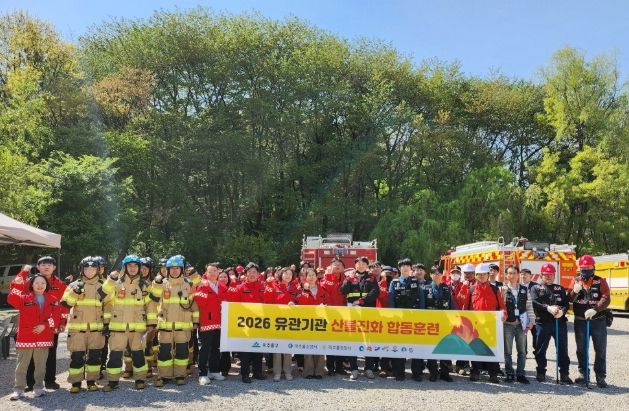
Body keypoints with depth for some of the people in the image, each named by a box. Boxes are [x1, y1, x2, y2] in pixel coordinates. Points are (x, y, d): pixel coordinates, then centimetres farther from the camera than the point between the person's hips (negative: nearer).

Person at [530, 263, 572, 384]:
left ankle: (564, 374, 11)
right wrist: (548, 308, -22)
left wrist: (562, 310, -16)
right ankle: (541, 373, 15)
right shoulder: (536, 288, 9)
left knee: (562, 348, 3)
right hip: (542, 322, -2)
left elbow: (566, 304, 6)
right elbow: (535, 303, -7)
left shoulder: (560, 289, 17)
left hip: (560, 321, 2)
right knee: (541, 349, 3)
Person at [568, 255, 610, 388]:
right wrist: (575, 291, -22)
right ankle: (583, 373, 22)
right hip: (580, 321, 2)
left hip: (598, 321, -2)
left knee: (600, 349, 2)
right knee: (581, 349, 10)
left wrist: (594, 309, -27)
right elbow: (569, 299, -1)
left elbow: (606, 299, -13)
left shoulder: (600, 281, -2)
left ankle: (600, 376, 10)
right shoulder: (575, 281, 5)